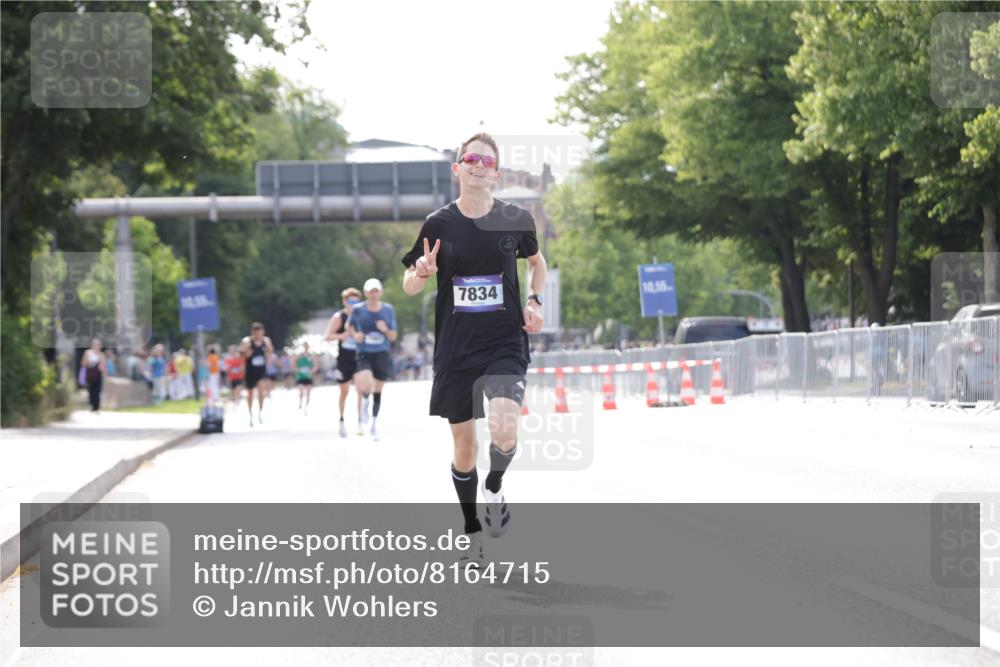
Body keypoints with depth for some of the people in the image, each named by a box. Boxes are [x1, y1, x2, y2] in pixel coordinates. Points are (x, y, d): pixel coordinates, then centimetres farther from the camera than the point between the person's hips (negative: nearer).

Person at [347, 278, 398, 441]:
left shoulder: (388, 310, 1)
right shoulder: (358, 310, -3)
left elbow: (393, 337, 5)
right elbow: (349, 325, 16)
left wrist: (386, 330, -17)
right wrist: (355, 334, -6)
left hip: (382, 354, 2)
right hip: (364, 354, -2)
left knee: (377, 391, 8)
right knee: (366, 385, -26)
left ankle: (374, 426, 24)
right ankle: (365, 400, 12)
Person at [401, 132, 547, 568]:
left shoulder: (516, 219, -2)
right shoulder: (439, 224, -3)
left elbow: (536, 261, 19)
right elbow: (409, 286, 6)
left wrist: (534, 302, 3)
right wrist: (422, 273, -17)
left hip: (505, 344, -1)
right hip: (455, 351, 1)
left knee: (504, 430, -25)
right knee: (463, 448, 8)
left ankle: (494, 487, 8)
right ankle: (473, 533, 29)